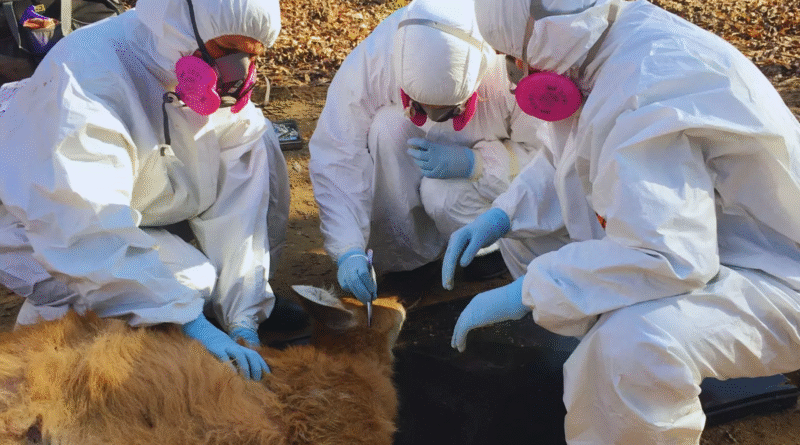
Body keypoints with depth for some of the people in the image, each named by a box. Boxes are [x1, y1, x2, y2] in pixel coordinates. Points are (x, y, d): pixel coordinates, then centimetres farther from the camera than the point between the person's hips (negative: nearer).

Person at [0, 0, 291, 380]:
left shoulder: (218, 81, -15)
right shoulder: (87, 77, -33)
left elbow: (237, 203, -15)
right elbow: (86, 231, -40)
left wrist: (244, 320, -20)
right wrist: (190, 322, -43)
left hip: (143, 211, 6)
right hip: (40, 232, -6)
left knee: (255, 144, -9)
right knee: (194, 280, -28)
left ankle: (252, 303, 3)